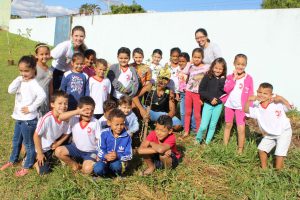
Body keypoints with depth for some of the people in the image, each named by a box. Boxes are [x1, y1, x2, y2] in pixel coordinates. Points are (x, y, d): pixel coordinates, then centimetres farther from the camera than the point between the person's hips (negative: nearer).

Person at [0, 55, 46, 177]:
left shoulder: (33, 83, -19)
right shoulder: (21, 82, 7)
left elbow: (42, 96, -34)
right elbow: (10, 90, -3)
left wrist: (31, 108, -26)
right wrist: (18, 79, -8)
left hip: (28, 119, -9)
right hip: (19, 118, 9)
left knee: (28, 143, 7)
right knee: (16, 141, 25)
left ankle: (27, 167, 23)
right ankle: (12, 161, 45)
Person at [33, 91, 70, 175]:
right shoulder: (46, 118, -34)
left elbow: (66, 133, -2)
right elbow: (36, 136, -23)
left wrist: (58, 143, -15)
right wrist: (40, 153, -16)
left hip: (55, 145, 4)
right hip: (44, 148, -4)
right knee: (44, 171, -3)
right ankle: (36, 160, 21)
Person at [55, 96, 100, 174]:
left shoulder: (95, 122, -11)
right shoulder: (74, 119, -9)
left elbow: (99, 140, -8)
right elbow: (61, 117, -28)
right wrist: (77, 112, -30)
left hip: (90, 152, -3)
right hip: (76, 148, 3)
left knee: (87, 169, -28)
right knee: (58, 151, -18)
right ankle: (75, 165, 6)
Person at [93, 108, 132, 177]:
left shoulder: (127, 137, -8)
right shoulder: (104, 134, -6)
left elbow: (129, 155, -10)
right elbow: (100, 150, -8)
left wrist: (118, 156, -29)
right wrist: (105, 156, -32)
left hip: (119, 161, 0)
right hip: (105, 160, 1)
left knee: (115, 165, -36)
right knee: (97, 169, -30)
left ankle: (118, 173, 0)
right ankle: (109, 172, 4)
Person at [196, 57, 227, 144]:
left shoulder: (223, 79, 0)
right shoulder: (207, 77, -8)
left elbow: (225, 91, -8)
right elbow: (201, 90, -9)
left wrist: (221, 81, -18)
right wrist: (210, 98, -16)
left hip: (218, 105, 3)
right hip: (208, 104, -3)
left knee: (213, 125, 12)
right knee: (203, 126, -5)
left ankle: (207, 142, 28)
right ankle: (198, 139, 21)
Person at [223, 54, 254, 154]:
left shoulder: (248, 78, -7)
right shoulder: (230, 77, -1)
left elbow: (250, 94, -4)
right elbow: (226, 89, -14)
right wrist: (234, 79, -19)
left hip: (241, 107, -3)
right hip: (229, 105, 3)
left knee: (241, 129, -5)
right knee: (228, 125, 17)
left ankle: (240, 150, 9)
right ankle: (225, 146, 31)